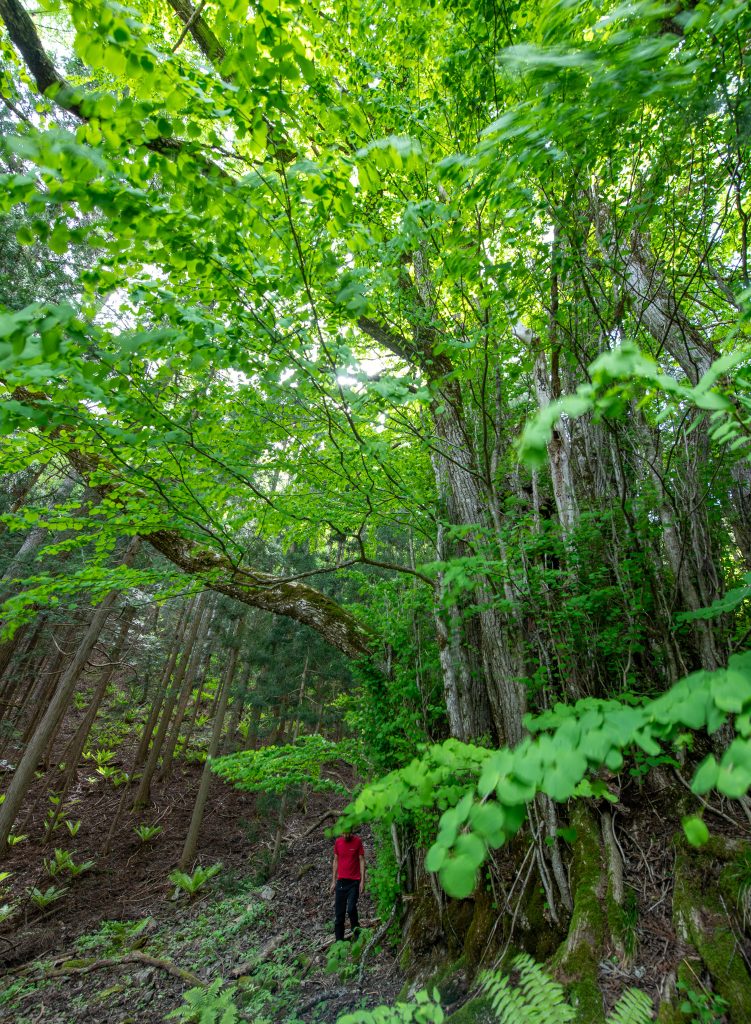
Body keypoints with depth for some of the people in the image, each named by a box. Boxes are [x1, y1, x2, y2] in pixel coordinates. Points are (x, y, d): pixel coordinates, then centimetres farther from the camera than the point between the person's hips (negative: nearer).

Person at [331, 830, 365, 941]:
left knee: (351, 908, -12)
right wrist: (333, 881, 9)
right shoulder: (338, 842, 1)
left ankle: (356, 933, 12)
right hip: (341, 881, 3)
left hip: (354, 882, -3)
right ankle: (339, 940, 20)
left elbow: (362, 860, -4)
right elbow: (335, 861, 9)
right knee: (339, 912, 6)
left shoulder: (357, 841, -8)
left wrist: (362, 881, -8)